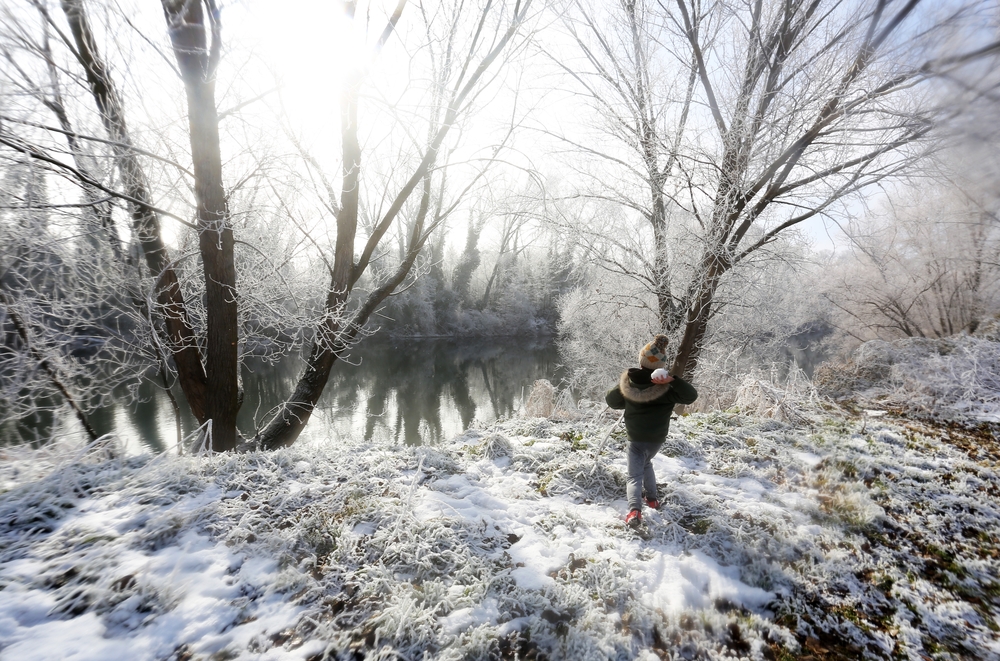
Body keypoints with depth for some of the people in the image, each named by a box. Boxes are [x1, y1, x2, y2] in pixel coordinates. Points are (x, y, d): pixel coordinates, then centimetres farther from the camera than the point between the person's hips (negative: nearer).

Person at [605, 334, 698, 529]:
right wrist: (674, 380, -26)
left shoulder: (627, 383, -11)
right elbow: (691, 395, -18)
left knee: (635, 475, 2)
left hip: (636, 438, -1)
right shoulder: (666, 388, -18)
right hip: (657, 439, 2)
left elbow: (611, 400, 2)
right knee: (646, 462, 31)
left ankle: (634, 510, -20)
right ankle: (652, 497, 39)